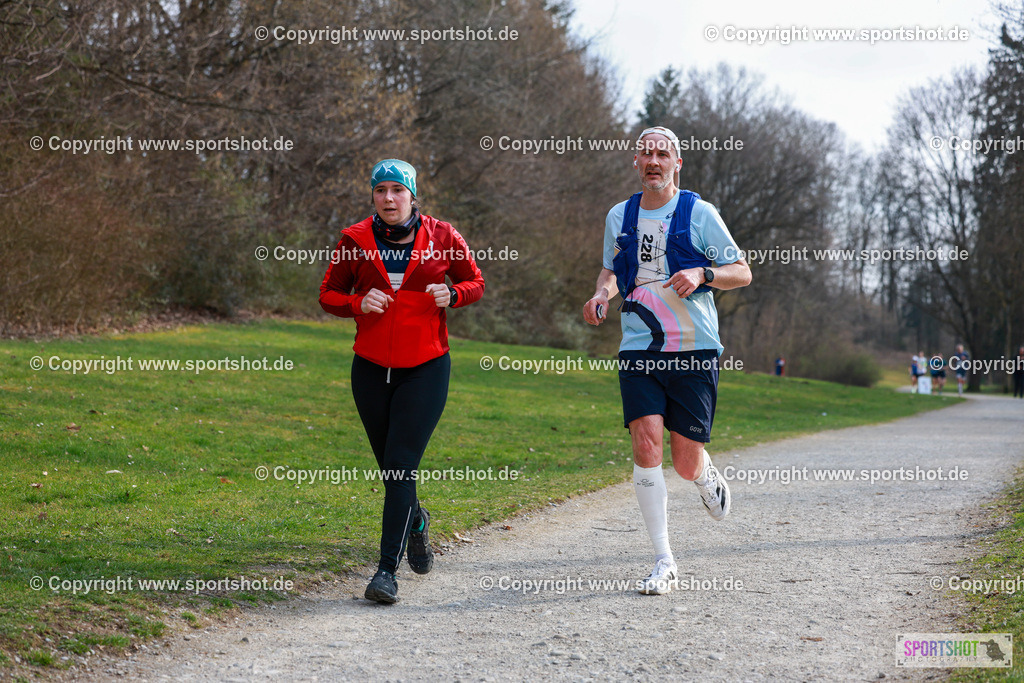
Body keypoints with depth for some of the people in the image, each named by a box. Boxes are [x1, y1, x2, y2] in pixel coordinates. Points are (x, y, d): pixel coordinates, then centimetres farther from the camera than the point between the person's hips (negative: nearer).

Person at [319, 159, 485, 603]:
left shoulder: (442, 237, -1)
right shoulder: (355, 240, 0)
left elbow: (475, 282, 10)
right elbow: (328, 294, 7)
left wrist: (452, 295, -12)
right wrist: (358, 303, -14)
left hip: (425, 369, -2)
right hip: (371, 368, 3)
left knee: (401, 466, -12)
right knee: (390, 467, 12)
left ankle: (387, 570, -11)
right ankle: (415, 521, 45)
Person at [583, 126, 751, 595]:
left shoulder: (699, 213, -1)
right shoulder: (619, 217, 10)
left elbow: (742, 272, 3)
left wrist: (702, 275, -16)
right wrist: (602, 294, 4)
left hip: (694, 349, -2)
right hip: (639, 348, 2)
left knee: (686, 464, -1)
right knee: (646, 444, -14)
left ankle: (707, 478, 39)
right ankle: (664, 561, -6)